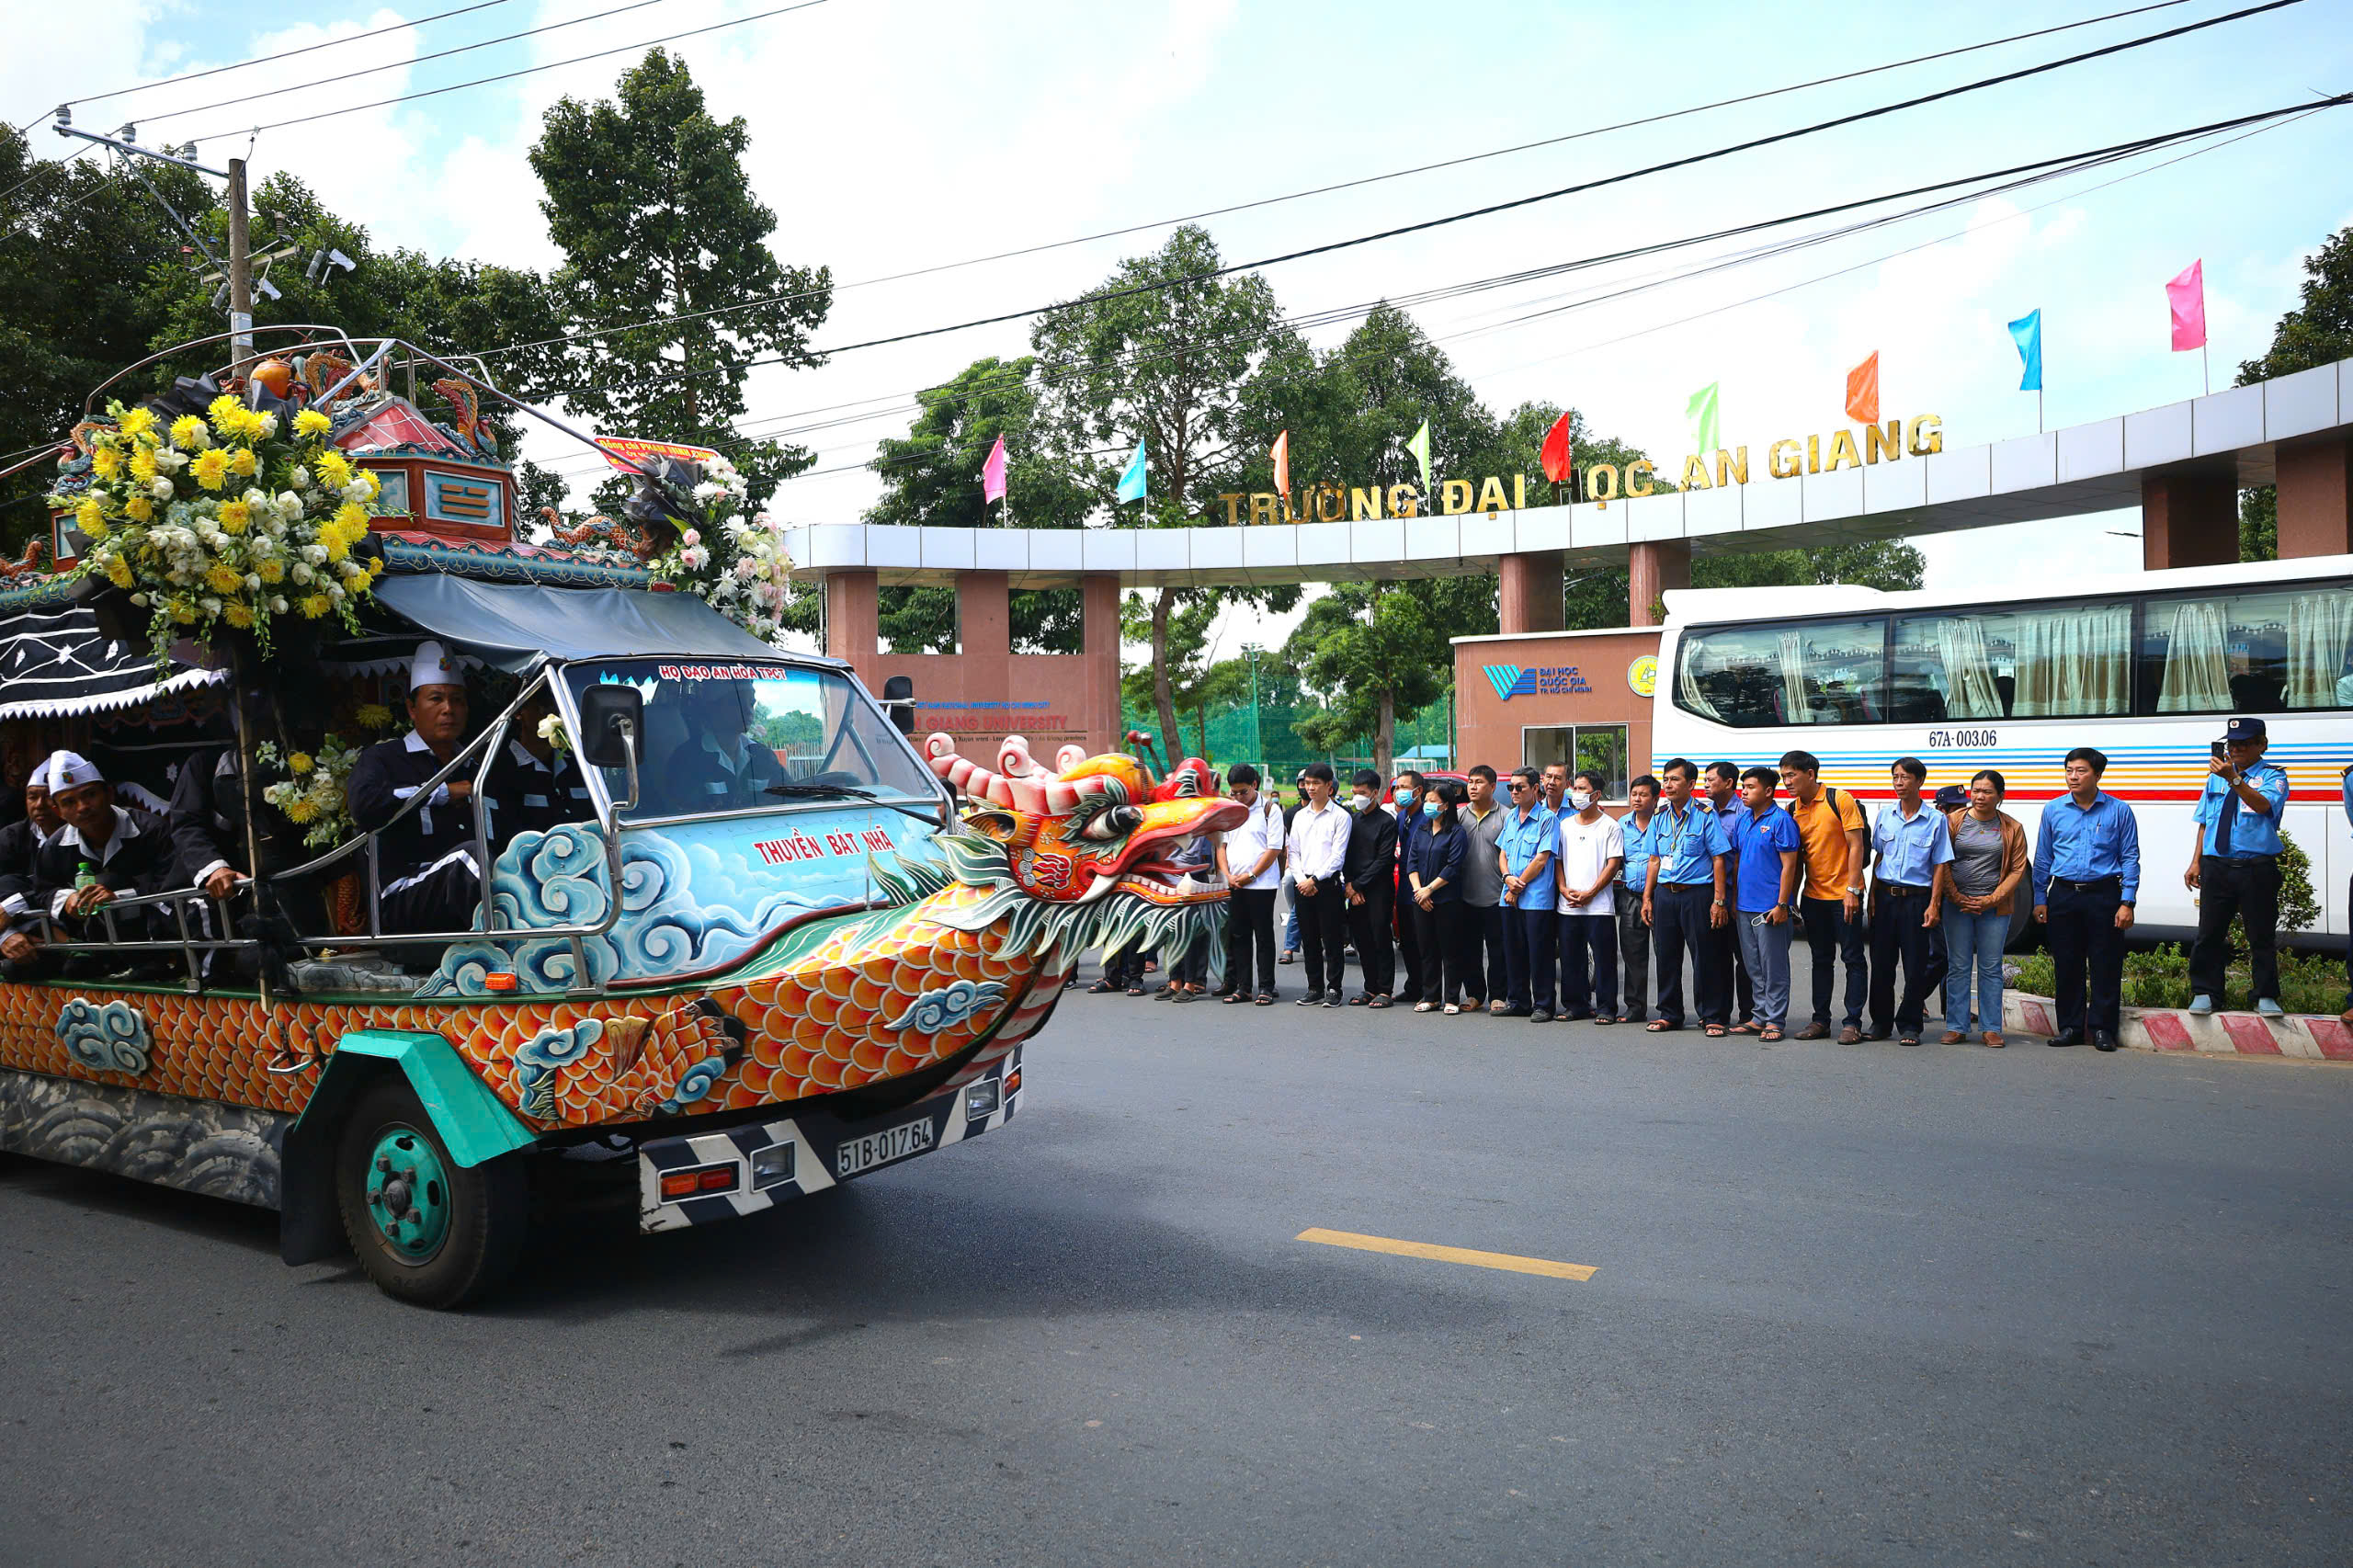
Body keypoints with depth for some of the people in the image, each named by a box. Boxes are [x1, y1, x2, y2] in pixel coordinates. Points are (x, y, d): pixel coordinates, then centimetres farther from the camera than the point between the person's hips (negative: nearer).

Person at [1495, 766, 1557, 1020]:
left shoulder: (1547, 819, -7)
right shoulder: (1510, 817, 15)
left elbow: (1541, 859, -12)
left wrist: (1519, 885, -9)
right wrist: (1508, 878, -4)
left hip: (1537, 898, -7)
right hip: (1510, 898, 7)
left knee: (1539, 953, -3)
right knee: (1513, 952, 11)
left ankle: (1542, 1005, 4)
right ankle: (1517, 1002, 20)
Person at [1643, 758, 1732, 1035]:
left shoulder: (1705, 814, -5)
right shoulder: (1660, 816, 11)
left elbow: (1718, 859, -6)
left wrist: (1718, 901, -12)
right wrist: (1647, 898, 10)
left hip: (1697, 893, -5)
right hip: (1664, 893, 5)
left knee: (1705, 957, -1)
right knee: (1666, 955, 9)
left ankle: (1712, 1017, 8)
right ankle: (1669, 1014, 20)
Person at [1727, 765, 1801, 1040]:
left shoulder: (1781, 820, -10)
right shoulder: (1742, 820, 12)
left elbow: (1789, 865, -12)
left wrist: (1782, 905, -16)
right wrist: (1734, 899, 15)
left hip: (1770, 908, -7)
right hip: (1744, 906, 7)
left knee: (1774, 966, 0)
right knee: (1754, 967, 13)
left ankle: (1775, 1021, 6)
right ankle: (1758, 1017, 22)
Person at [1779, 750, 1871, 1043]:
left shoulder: (1840, 799, -9)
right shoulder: (1791, 810, 6)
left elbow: (1856, 846, -11)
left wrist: (1851, 890, -17)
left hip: (1843, 895, -6)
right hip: (1813, 895, 6)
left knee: (1852, 958, 0)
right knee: (1821, 959, 12)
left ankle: (1852, 1022, 4)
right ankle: (1821, 1020, 18)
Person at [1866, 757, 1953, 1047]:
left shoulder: (1935, 820, -2)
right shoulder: (1885, 815, 7)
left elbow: (1939, 867, -2)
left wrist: (1934, 905, -8)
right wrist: (1873, 896, 7)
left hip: (1917, 899, -3)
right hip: (1885, 897, 3)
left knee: (1915, 966, 1)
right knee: (1881, 962, 6)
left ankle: (1909, 1025, 11)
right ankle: (1881, 1022, 18)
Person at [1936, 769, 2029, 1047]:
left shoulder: (2012, 829, 3)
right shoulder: (1954, 821, 3)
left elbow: (2017, 870, 1)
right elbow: (1942, 863, 2)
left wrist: (1991, 899, -9)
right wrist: (1956, 897, -7)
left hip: (1995, 907, 0)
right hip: (1957, 905, 0)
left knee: (1991, 968, 3)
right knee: (1958, 967, 3)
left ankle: (1991, 1029, 10)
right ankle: (1956, 1027, 9)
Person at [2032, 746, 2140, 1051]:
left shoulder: (2119, 811, 2)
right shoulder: (2053, 810, 8)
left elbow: (2130, 858, 2)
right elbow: (2042, 859, 13)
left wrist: (2127, 903, -5)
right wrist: (2040, 900, 8)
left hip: (2104, 894, -2)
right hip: (2063, 895, 2)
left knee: (2105, 966, 0)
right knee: (2066, 965, 6)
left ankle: (2102, 1029, 9)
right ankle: (2070, 1026, 16)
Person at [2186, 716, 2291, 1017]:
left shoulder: (2273, 777, 1)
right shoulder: (2216, 776, 14)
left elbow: (2263, 805, -21)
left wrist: (2234, 779, -33)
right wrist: (2195, 862, 9)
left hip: (2257, 868, -3)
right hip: (2216, 866, 3)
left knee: (2262, 935, 4)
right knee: (2209, 933, 4)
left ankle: (2266, 997, 15)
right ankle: (2205, 994, 13)